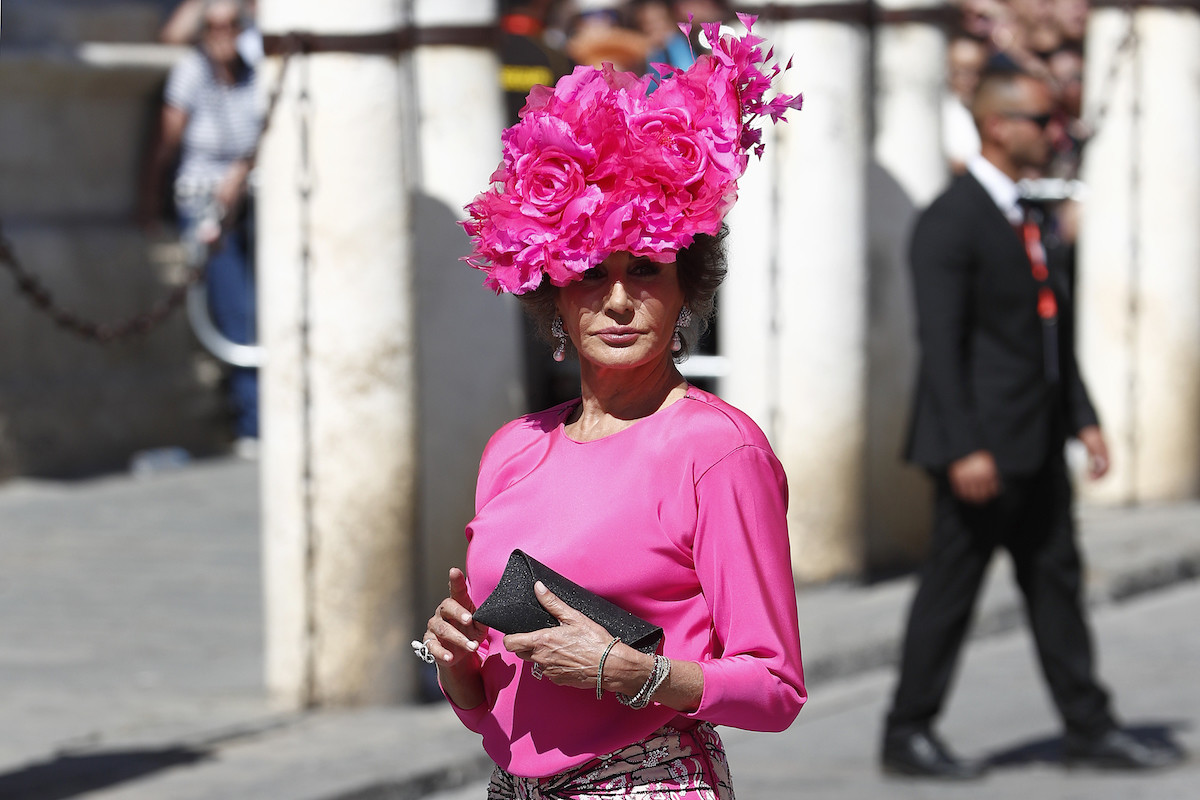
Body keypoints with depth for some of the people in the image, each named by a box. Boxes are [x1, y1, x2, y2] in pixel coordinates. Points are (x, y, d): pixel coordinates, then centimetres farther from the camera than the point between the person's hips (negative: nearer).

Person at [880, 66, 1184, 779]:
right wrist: (963, 448, -24)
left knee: (1056, 580, 11)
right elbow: (940, 342, -19)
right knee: (951, 586, -2)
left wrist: (1082, 418, 13)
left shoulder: (1022, 218, 15)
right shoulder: (951, 222, -14)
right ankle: (908, 736, 7)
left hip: (1035, 444, 9)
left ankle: (1089, 727, 17)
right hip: (983, 444, -9)